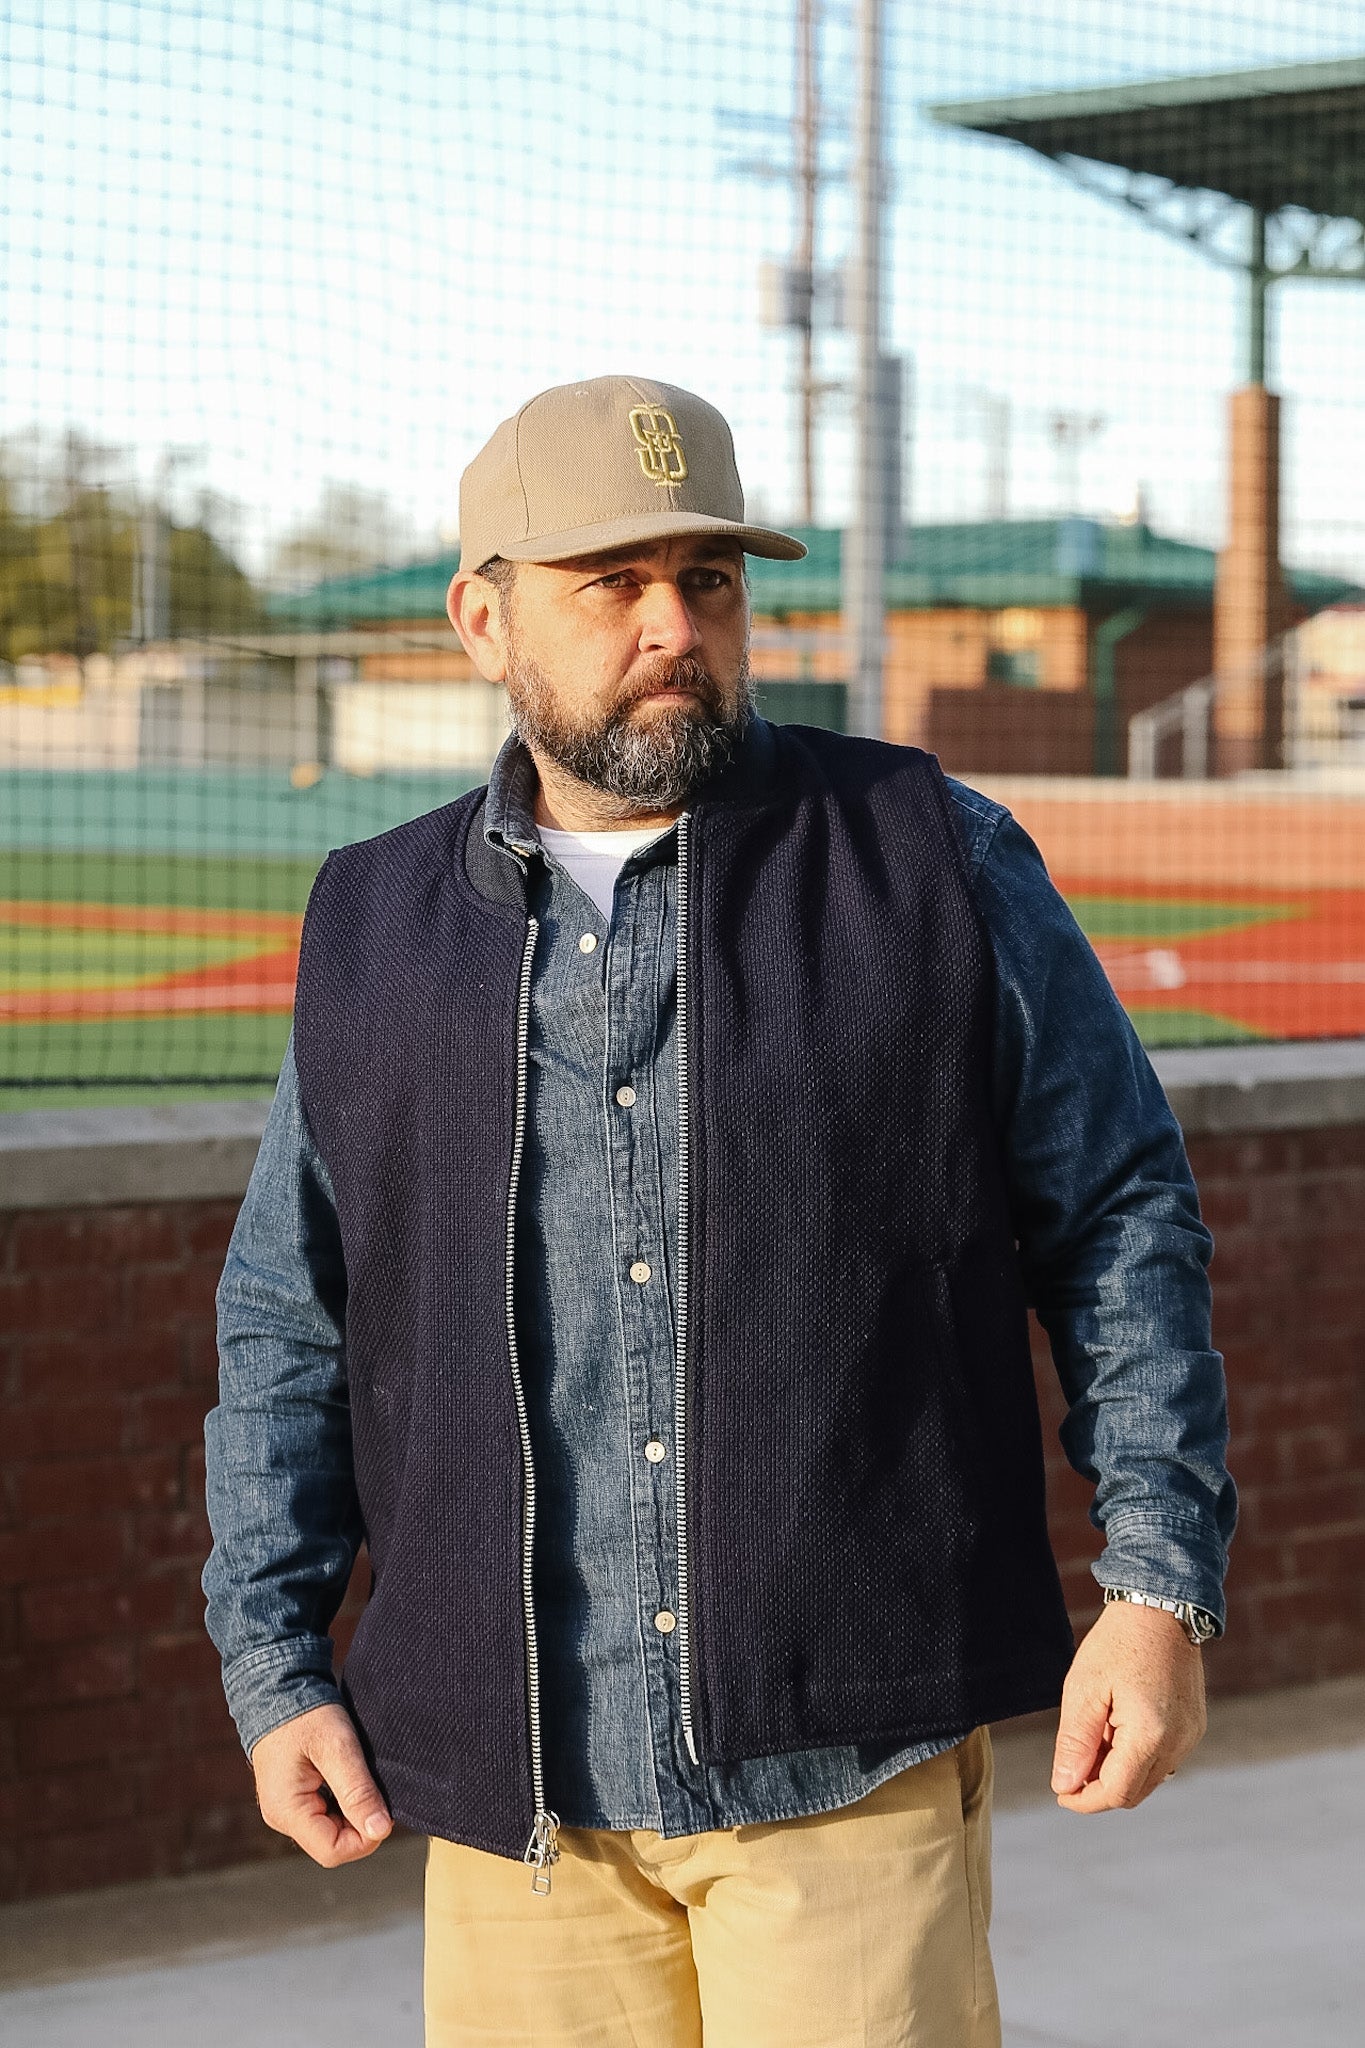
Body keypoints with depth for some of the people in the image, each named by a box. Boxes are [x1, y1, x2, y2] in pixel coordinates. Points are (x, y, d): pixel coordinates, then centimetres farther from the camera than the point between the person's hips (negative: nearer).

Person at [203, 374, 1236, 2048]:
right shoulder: (373, 932, 10)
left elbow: (1122, 1224, 5)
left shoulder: (937, 865, 3)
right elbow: (286, 1327, 16)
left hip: (854, 1768, -2)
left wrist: (1160, 1585, -3)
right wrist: (274, 1662, 9)